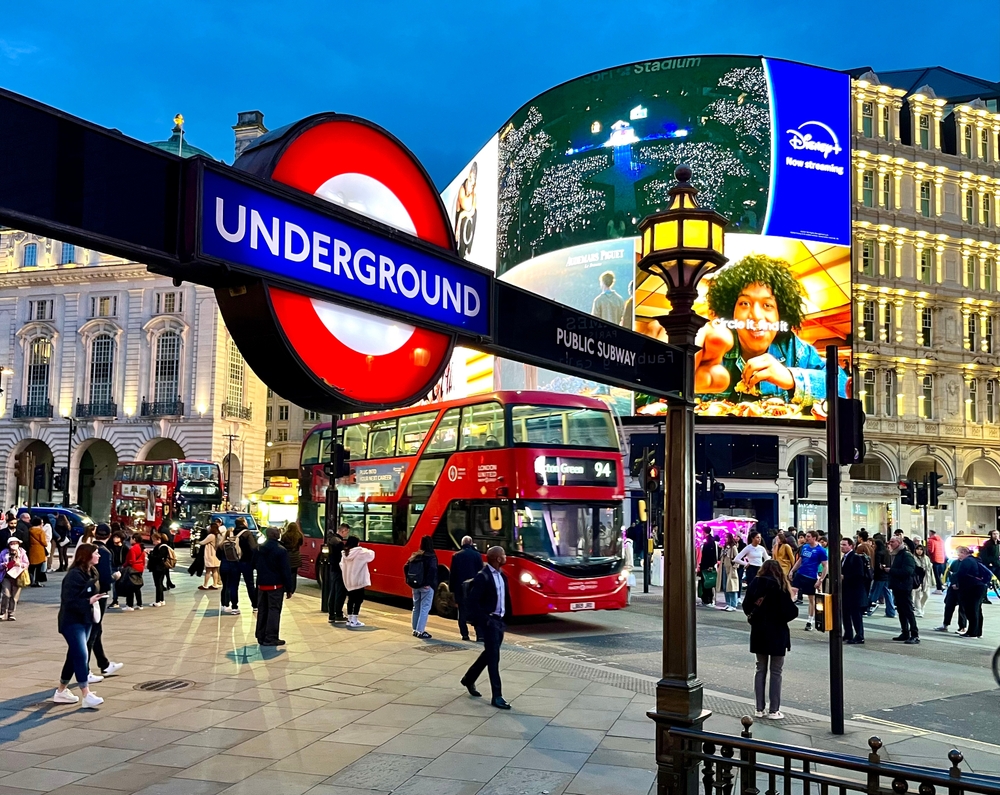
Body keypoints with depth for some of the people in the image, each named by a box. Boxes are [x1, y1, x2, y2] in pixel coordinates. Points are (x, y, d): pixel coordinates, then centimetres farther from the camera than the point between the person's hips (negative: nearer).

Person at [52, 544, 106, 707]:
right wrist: (89, 601, -28)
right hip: (72, 622, -9)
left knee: (74, 657, 15)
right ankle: (87, 696, -13)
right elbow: (69, 601, -23)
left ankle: (61, 692, 29)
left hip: (86, 620, 9)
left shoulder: (91, 573, 7)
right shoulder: (74, 575, -19)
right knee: (81, 656, -13)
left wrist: (95, 599, -1)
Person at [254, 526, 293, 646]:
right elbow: (286, 570, -13)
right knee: (274, 610, -2)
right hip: (275, 585, -6)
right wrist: (288, 588, -8)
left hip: (261, 584, 6)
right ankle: (271, 638, -4)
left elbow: (254, 565, 13)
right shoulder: (281, 550, -14)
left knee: (262, 610, 14)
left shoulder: (259, 549, 5)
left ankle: (261, 636, 19)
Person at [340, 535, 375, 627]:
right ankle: (354, 620, -3)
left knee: (351, 599, 14)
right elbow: (371, 555, -6)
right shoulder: (360, 552, -13)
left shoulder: (345, 553, 6)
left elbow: (342, 566, 6)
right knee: (358, 600, 0)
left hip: (348, 581, 7)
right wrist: (370, 551, 14)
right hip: (358, 580, -7)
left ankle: (349, 619, 18)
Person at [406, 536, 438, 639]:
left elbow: (406, 568, 4)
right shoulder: (431, 557, -11)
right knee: (425, 608, -2)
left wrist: (410, 581, 9)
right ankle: (420, 631, -6)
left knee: (416, 607, 16)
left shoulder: (415, 555, 7)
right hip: (426, 587, -6)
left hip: (415, 586, 6)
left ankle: (415, 629, 22)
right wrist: (429, 583, -18)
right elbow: (432, 569, -25)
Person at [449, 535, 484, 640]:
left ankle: (465, 634, 7)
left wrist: (452, 588, 8)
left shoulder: (456, 556, 0)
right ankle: (479, 635, -6)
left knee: (462, 611, 9)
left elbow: (452, 573, 2)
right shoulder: (477, 555, -3)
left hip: (461, 588, 1)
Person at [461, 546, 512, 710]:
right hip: (489, 621, -9)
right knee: (493, 658, -5)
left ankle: (469, 679, 39)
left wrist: (506, 615, 7)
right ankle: (496, 697, 0)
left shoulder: (502, 575, 9)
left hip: (499, 620, 9)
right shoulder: (482, 577, -17)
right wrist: (483, 621, -19)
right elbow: (473, 602, -19)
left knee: (489, 654, 20)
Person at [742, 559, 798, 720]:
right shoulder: (780, 587, -14)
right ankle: (774, 710, 5)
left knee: (760, 669, 13)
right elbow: (789, 612, -16)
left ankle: (760, 709, 14)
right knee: (776, 672, 5)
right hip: (777, 634, -4)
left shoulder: (754, 585, -1)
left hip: (758, 633, 4)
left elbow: (746, 607, 3)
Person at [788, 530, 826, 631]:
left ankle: (809, 622, 18)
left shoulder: (821, 551, -11)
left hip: (811, 578, -5)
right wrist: (792, 571, 10)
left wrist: (820, 580, -14)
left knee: (811, 599, 8)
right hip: (799, 574, 5)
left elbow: (825, 567, -9)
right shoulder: (804, 547, 6)